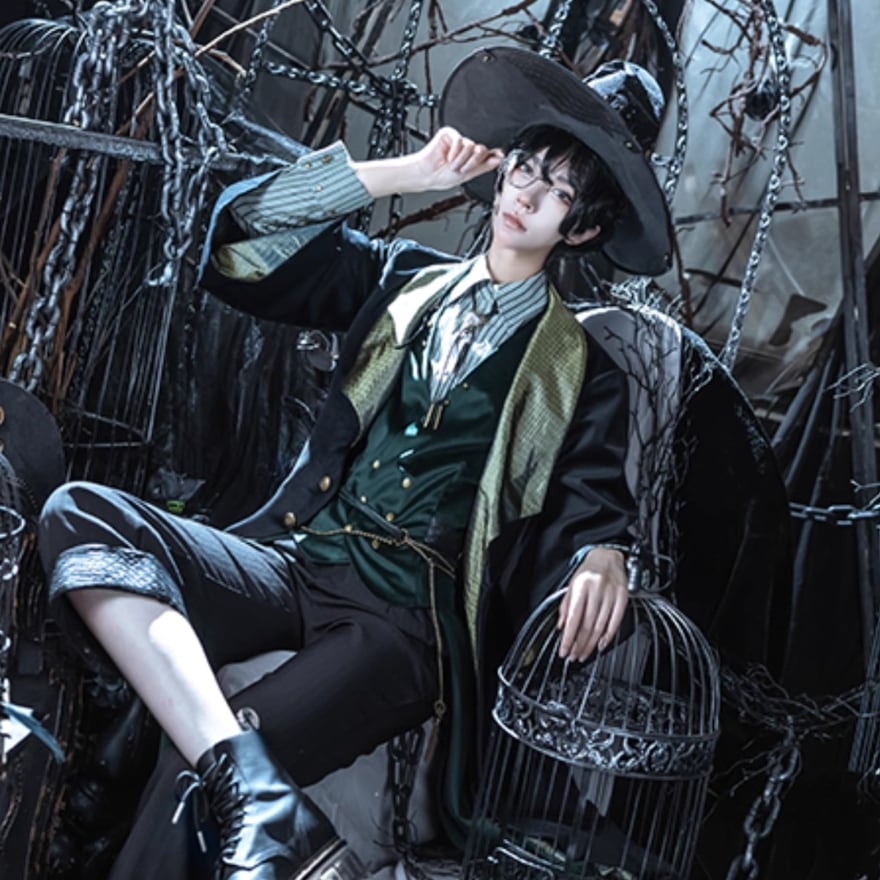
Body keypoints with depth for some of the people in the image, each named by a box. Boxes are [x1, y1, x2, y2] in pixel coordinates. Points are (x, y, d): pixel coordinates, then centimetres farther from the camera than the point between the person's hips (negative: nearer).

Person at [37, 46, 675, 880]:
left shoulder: (580, 370, 11)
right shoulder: (401, 280, 17)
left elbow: (591, 510, 6)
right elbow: (240, 243, 9)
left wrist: (601, 559, -20)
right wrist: (403, 173, 6)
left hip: (409, 615, -4)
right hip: (295, 560, 5)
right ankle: (257, 795, -40)